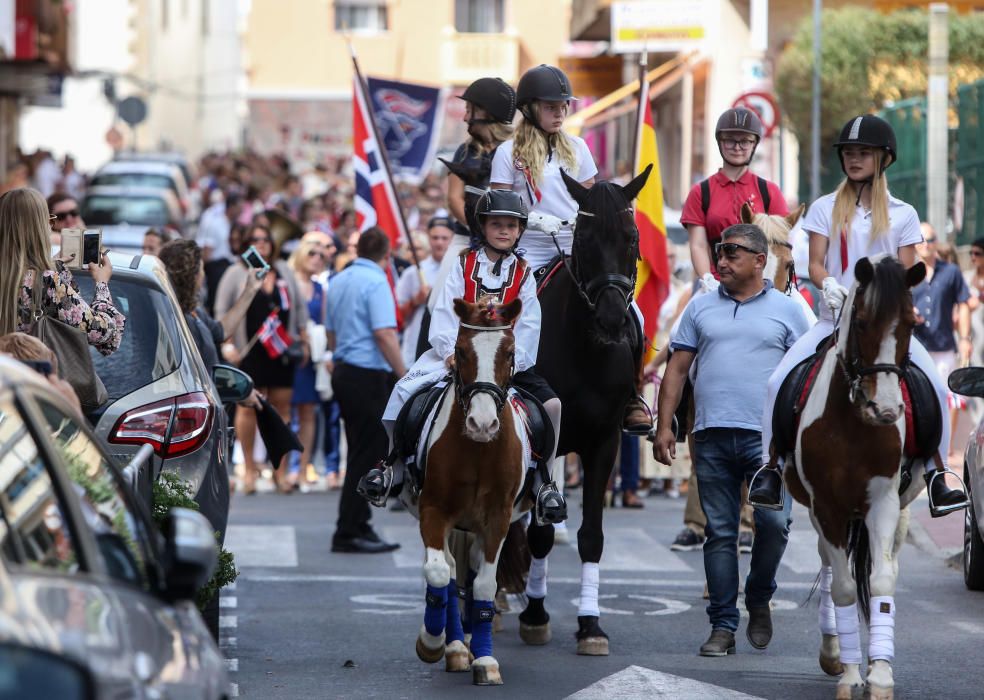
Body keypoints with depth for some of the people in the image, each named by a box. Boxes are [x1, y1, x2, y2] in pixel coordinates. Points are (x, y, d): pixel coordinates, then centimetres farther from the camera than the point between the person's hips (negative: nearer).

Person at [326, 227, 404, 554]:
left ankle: (357, 526, 16)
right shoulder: (376, 282, -14)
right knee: (367, 455, -5)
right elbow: (384, 334, -21)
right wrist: (404, 376, -17)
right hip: (369, 376, -9)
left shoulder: (337, 282, 13)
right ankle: (349, 533, -5)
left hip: (344, 372, 9)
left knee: (361, 453, 14)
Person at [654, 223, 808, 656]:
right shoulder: (701, 308, 13)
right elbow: (676, 370, 13)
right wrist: (664, 425, 4)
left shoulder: (787, 310, 8)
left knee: (774, 522, -14)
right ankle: (723, 626, 7)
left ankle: (759, 599, 12)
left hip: (767, 437, -2)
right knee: (720, 533, 2)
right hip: (712, 437, 2)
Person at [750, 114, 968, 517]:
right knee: (779, 381, -21)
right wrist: (828, 284, -20)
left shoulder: (903, 215, 9)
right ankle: (770, 469, -9)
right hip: (834, 319, 0)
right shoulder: (825, 209, 10)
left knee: (936, 388, -20)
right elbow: (815, 263, 3)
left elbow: (906, 273, 4)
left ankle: (936, 479, -11)